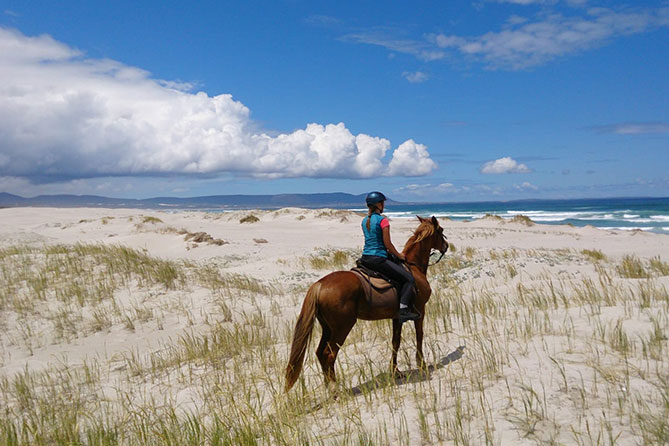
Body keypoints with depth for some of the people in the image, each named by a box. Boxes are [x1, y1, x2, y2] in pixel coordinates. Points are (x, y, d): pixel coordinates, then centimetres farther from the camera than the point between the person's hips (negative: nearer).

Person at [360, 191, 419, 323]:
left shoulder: (364, 221, 12)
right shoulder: (383, 220, -11)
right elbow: (387, 244, -12)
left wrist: (391, 253, 21)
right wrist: (399, 255, 4)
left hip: (365, 258, 8)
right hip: (378, 259, -8)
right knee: (409, 279, -3)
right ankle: (403, 310, -14)